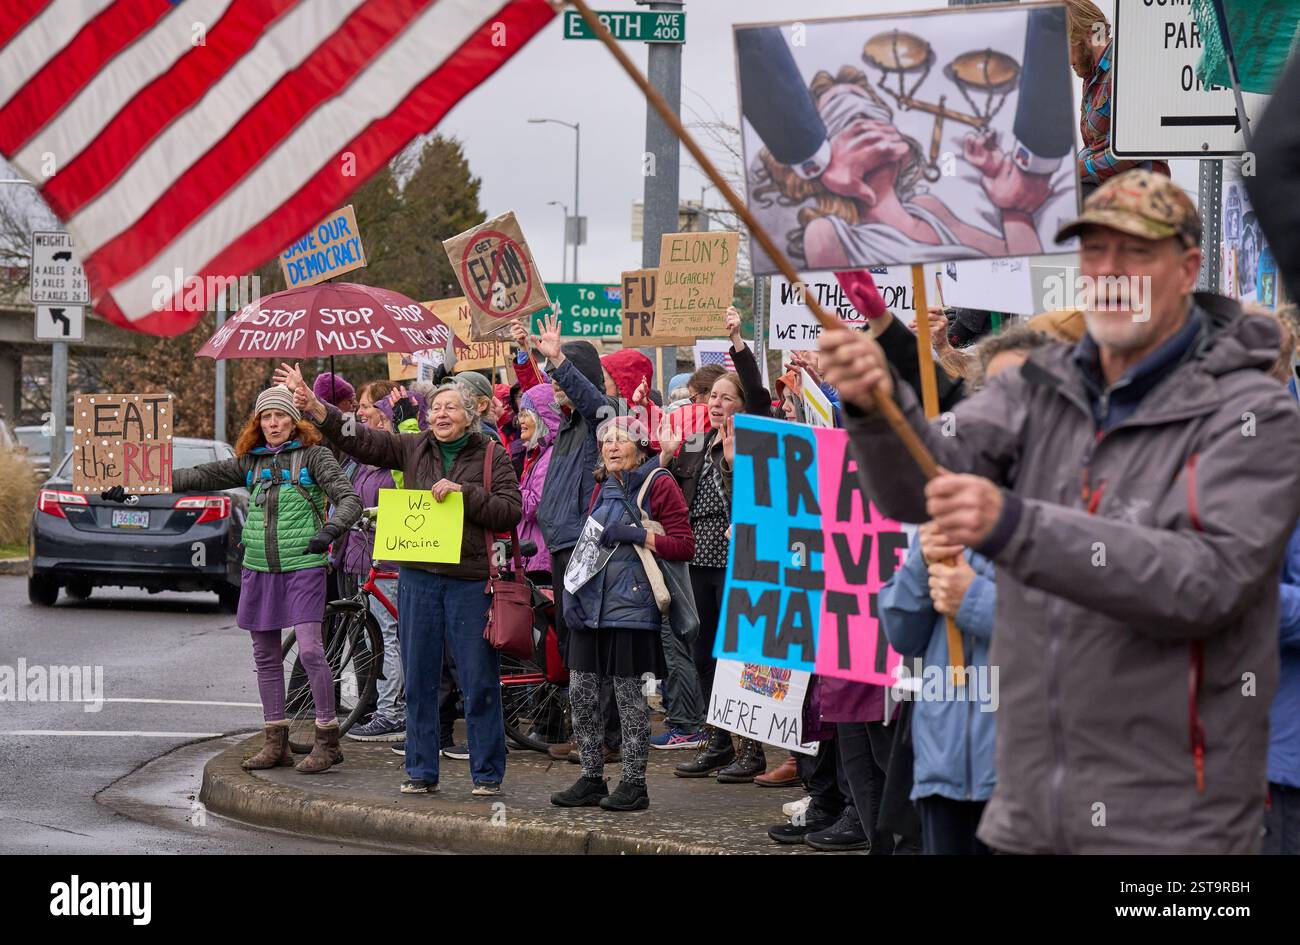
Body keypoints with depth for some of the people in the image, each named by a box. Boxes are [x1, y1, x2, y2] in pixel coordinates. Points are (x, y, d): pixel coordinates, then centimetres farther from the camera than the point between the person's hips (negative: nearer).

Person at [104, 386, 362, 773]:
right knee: (265, 656, 6)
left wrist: (330, 530, -29)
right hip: (259, 569, 6)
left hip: (302, 567, -6)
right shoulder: (251, 462, 13)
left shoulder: (314, 455, 0)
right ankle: (276, 743, 12)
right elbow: (199, 477, 11)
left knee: (310, 650, -14)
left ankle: (327, 741, -7)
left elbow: (349, 499, -8)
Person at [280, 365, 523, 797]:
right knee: (418, 680, 7)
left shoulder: (492, 456, 2)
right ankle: (421, 771, 15)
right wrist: (314, 408, -6)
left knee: (479, 682, -1)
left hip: (470, 580, -3)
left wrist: (463, 492, -15)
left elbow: (510, 511, -6)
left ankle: (487, 773, 7)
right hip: (418, 578, 3)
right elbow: (360, 439, 4)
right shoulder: (413, 449, 10)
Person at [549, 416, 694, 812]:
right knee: (580, 692, 4)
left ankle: (634, 784, 5)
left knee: (629, 694, -2)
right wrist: (571, 589, 13)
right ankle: (591, 779, 13)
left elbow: (684, 546, -9)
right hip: (591, 605, 7)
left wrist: (636, 534, -18)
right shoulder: (603, 489, 17)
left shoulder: (659, 485, -4)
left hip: (631, 606, -7)